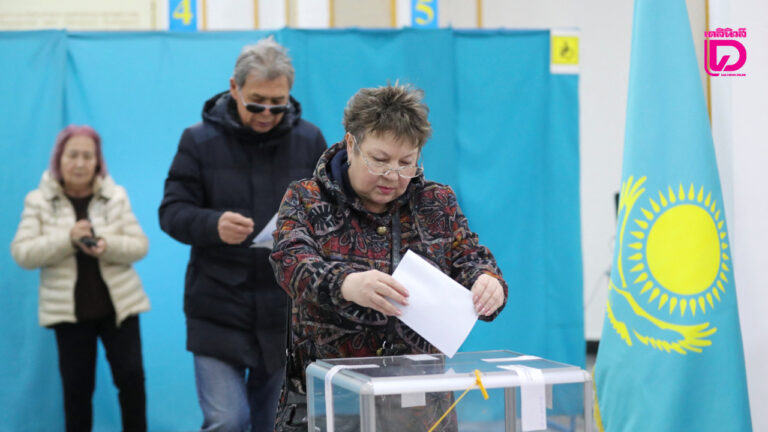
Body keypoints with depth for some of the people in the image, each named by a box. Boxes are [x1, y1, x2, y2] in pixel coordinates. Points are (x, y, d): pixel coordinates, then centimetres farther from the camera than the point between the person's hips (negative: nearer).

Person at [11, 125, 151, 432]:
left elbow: (139, 245, -2)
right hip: (69, 311, -1)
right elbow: (22, 253, -10)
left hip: (119, 304, 1)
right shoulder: (38, 201, -2)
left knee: (131, 376, -2)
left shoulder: (116, 196, 1)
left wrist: (107, 246, -22)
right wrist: (68, 239, -22)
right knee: (76, 385, 4)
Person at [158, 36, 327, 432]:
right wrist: (214, 225, -24)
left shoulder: (309, 140, 5)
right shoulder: (200, 140, -1)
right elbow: (172, 211, -3)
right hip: (219, 307, -2)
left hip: (285, 310, 2)